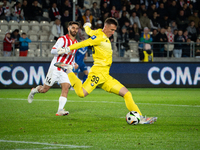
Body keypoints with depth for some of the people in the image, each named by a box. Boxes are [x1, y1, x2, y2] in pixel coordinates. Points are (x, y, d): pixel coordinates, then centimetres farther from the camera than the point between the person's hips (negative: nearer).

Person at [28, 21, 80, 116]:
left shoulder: (76, 42, 14)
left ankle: (60, 110, -22)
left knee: (66, 88, -16)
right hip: (55, 68, -5)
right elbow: (53, 51, -21)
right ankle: (34, 91, 33)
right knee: (44, 89, 1)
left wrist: (73, 64, 13)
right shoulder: (63, 39, -9)